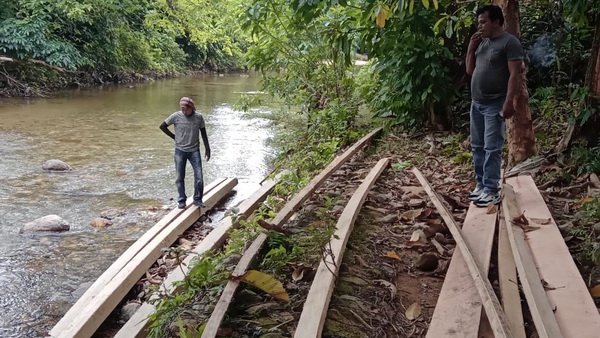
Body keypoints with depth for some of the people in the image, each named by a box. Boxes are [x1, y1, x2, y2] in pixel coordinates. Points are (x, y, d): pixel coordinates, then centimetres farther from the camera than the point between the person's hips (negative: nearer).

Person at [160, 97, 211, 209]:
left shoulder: (199, 117, -5)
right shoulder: (176, 116, -8)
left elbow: (203, 133, 4)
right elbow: (162, 126, 3)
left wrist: (207, 149, 2)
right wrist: (174, 137, -2)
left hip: (194, 151, 1)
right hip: (180, 151, 0)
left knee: (199, 176, -4)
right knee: (180, 177, 4)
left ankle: (197, 199, 10)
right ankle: (181, 200, 15)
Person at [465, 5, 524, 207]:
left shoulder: (509, 42, -9)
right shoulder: (482, 43, 15)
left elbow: (514, 74, -14)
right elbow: (470, 71, 17)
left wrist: (509, 102, -22)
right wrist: (471, 47, 6)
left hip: (494, 105, -8)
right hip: (476, 103, 8)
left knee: (492, 148, -7)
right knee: (477, 146, 10)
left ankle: (491, 191, -4)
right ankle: (481, 185, 19)